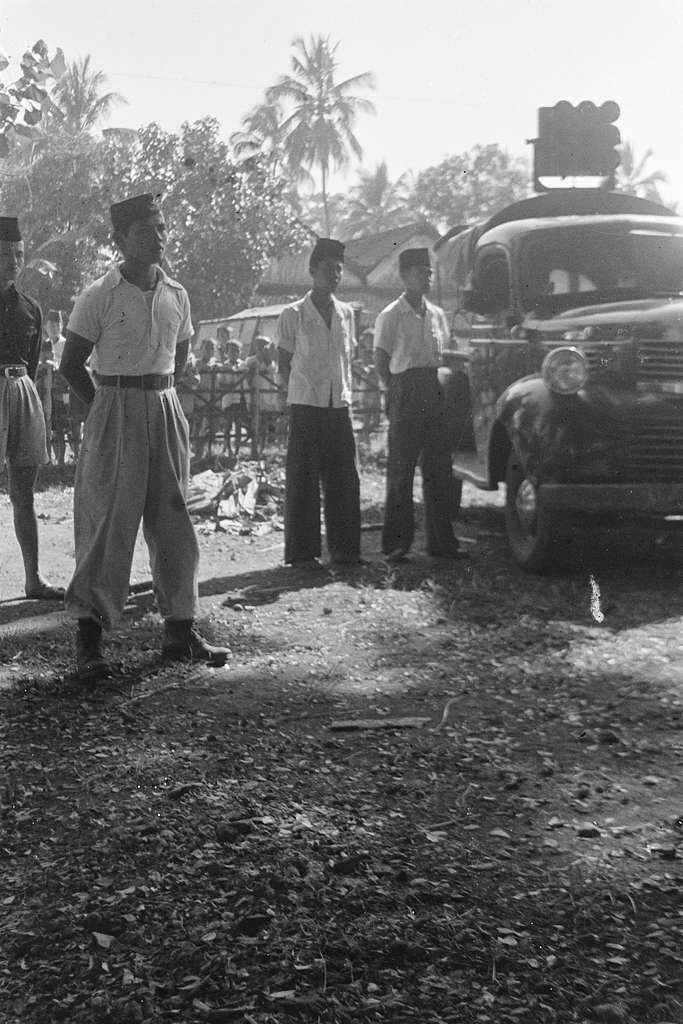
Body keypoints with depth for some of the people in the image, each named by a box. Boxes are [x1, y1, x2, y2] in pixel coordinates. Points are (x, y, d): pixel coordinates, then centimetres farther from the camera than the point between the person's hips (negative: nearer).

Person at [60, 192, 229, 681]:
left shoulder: (176, 295, 7)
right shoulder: (99, 297, -8)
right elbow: (72, 364, -4)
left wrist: (157, 395, 13)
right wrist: (109, 403, -2)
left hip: (166, 412, 5)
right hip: (115, 418, -5)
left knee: (174, 522, 7)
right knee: (108, 521, -5)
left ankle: (180, 629, 15)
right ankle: (89, 637, 0)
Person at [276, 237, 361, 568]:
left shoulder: (346, 313, 11)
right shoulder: (293, 315, -2)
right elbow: (284, 364, 2)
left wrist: (345, 393, 9)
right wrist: (305, 391, -2)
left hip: (340, 405, 4)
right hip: (306, 405, -4)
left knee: (344, 479, 5)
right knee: (302, 480, -1)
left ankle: (345, 548, 14)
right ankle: (302, 551, 5)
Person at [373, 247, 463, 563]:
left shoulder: (437, 314, 16)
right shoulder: (391, 315, -2)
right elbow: (381, 361, -2)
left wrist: (444, 391, 10)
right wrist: (395, 393, -8)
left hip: (434, 395, 6)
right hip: (405, 392, -6)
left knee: (438, 468, 5)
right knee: (401, 468, -4)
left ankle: (441, 540, 11)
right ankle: (396, 542, 1)